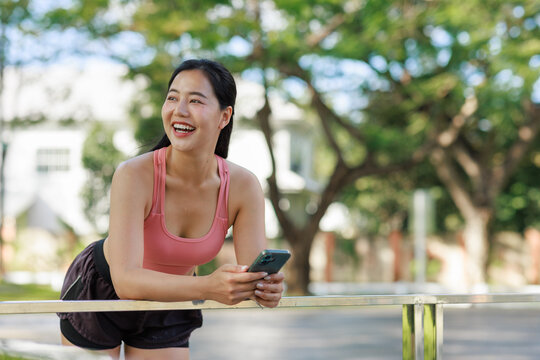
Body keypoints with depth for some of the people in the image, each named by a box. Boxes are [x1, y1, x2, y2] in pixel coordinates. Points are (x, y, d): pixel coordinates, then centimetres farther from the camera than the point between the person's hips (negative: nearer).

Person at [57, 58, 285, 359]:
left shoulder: (243, 187, -22)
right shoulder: (135, 175, -32)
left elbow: (257, 274, -21)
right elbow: (126, 280, -39)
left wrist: (269, 287, -46)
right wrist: (207, 287, -54)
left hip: (170, 306, 3)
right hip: (99, 292, -3)